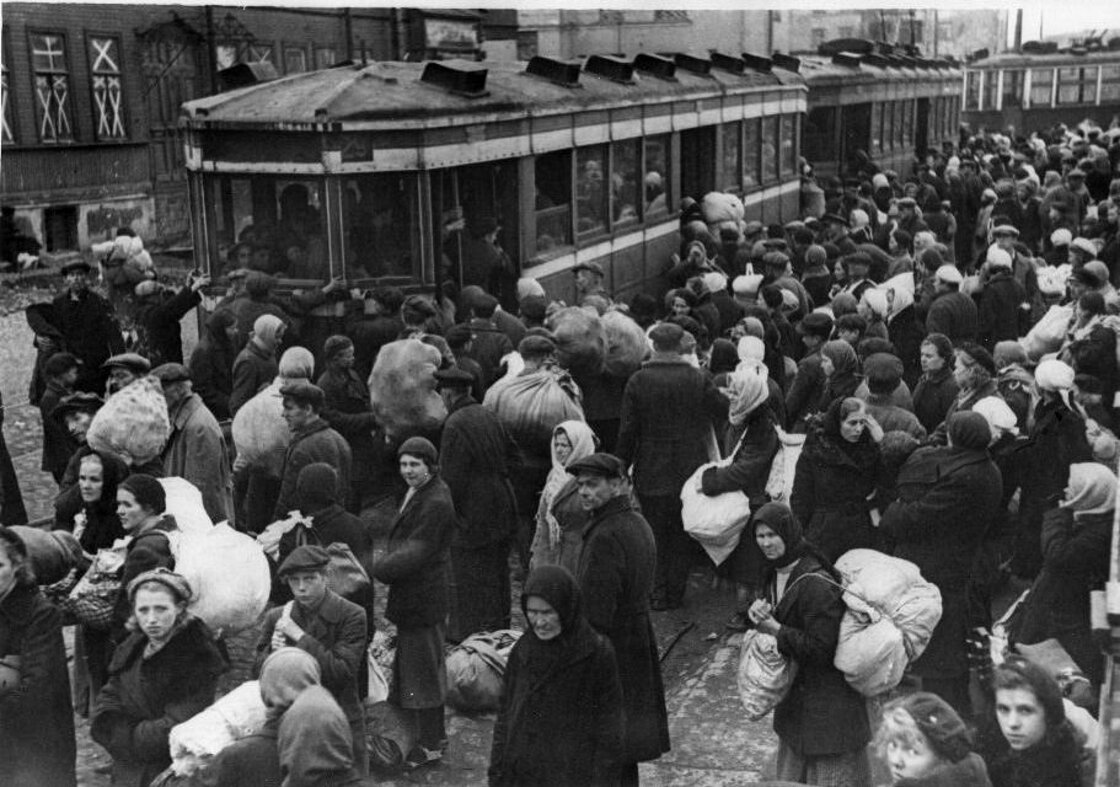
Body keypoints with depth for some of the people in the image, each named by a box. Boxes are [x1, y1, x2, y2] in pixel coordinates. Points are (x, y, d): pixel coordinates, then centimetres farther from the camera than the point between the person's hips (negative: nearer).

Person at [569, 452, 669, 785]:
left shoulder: (606, 537, -23)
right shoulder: (638, 523, 8)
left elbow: (595, 613, -23)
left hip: (611, 650, -9)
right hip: (639, 644, 9)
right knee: (625, 752, 20)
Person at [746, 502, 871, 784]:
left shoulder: (816, 585, -26)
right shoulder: (774, 574, 2)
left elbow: (821, 648, -25)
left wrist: (774, 629, -21)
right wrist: (759, 612, -8)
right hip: (794, 692, 9)